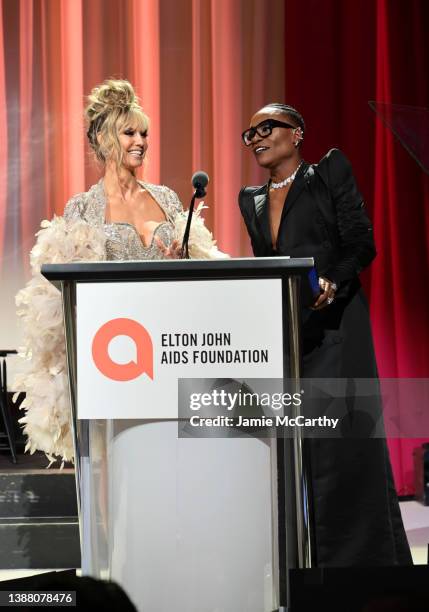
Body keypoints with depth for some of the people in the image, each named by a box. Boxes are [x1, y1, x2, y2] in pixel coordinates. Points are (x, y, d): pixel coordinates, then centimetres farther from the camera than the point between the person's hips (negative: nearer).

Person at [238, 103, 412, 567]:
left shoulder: (330, 173, 3)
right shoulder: (252, 200, 19)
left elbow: (361, 244, -4)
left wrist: (332, 283, -20)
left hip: (333, 324, -5)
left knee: (341, 441, -7)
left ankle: (359, 558, -1)